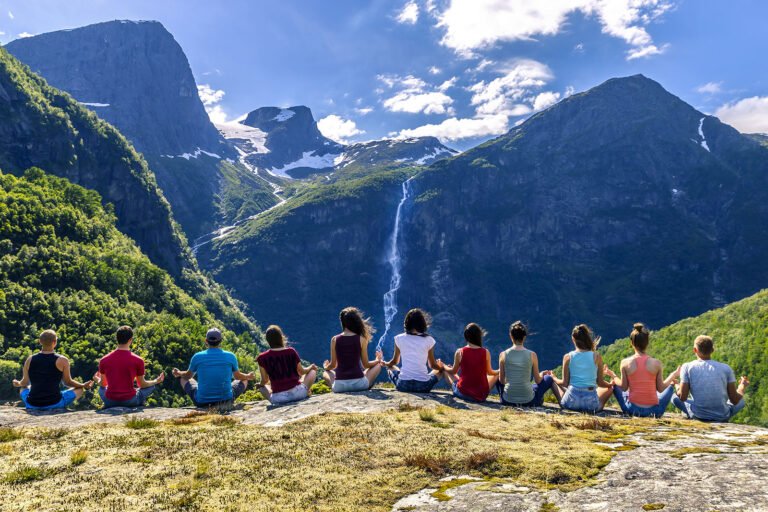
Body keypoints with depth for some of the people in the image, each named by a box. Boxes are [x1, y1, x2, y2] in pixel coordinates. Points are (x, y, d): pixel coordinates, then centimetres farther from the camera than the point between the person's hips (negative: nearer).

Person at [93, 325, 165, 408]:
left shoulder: (104, 360, -2)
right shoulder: (138, 360, -10)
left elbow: (103, 384, 12)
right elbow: (142, 384, 1)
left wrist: (97, 380, 37)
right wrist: (156, 381, 21)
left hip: (110, 402, 2)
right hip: (130, 401, -2)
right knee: (151, 387, 20)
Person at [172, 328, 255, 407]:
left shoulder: (197, 357, -4)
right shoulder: (230, 356, -4)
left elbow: (188, 376, 15)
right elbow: (238, 376, 13)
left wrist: (178, 373, 38)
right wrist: (248, 376, 36)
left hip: (201, 402, 0)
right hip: (226, 401, 0)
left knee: (183, 378, 24)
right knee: (244, 380, 26)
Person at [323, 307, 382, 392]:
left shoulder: (335, 339, 0)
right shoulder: (361, 339, -3)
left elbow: (333, 365, 8)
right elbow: (366, 365, 5)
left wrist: (325, 367, 32)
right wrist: (377, 360, 27)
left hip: (339, 386, 1)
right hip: (359, 384, -1)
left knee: (326, 373, 33)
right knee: (377, 365, 23)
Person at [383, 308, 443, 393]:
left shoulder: (399, 338, 3)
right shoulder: (429, 340, 0)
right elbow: (432, 365, 10)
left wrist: (385, 363, 39)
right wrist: (441, 366, 33)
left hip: (403, 385, 0)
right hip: (423, 386, 0)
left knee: (390, 367, 31)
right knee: (440, 369, 27)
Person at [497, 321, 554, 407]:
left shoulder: (503, 355, -5)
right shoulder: (532, 355, -7)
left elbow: (501, 381, 4)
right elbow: (538, 381, 2)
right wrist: (542, 374, 26)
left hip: (507, 401, 1)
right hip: (528, 402, -1)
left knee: (497, 377, 30)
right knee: (549, 378, 22)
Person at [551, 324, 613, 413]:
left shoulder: (568, 357, -3)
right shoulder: (597, 357, -3)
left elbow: (565, 383, 1)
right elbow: (600, 383, 3)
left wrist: (554, 378, 22)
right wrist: (611, 384, 25)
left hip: (571, 402, 0)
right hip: (591, 404, 1)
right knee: (610, 387, 29)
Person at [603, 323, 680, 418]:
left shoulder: (625, 363, -8)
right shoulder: (656, 363, -9)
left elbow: (624, 387, -1)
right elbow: (661, 389, -1)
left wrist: (613, 375, 15)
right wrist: (674, 375, 13)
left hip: (632, 410, 0)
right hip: (654, 411, 1)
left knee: (615, 383, 26)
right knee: (671, 384, 27)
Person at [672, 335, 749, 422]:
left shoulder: (687, 367, -4)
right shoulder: (726, 368, -2)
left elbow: (682, 397, -7)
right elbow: (735, 400, 0)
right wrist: (743, 386, 19)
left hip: (698, 415, -1)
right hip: (722, 416, 2)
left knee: (674, 397, 24)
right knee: (741, 401, 31)